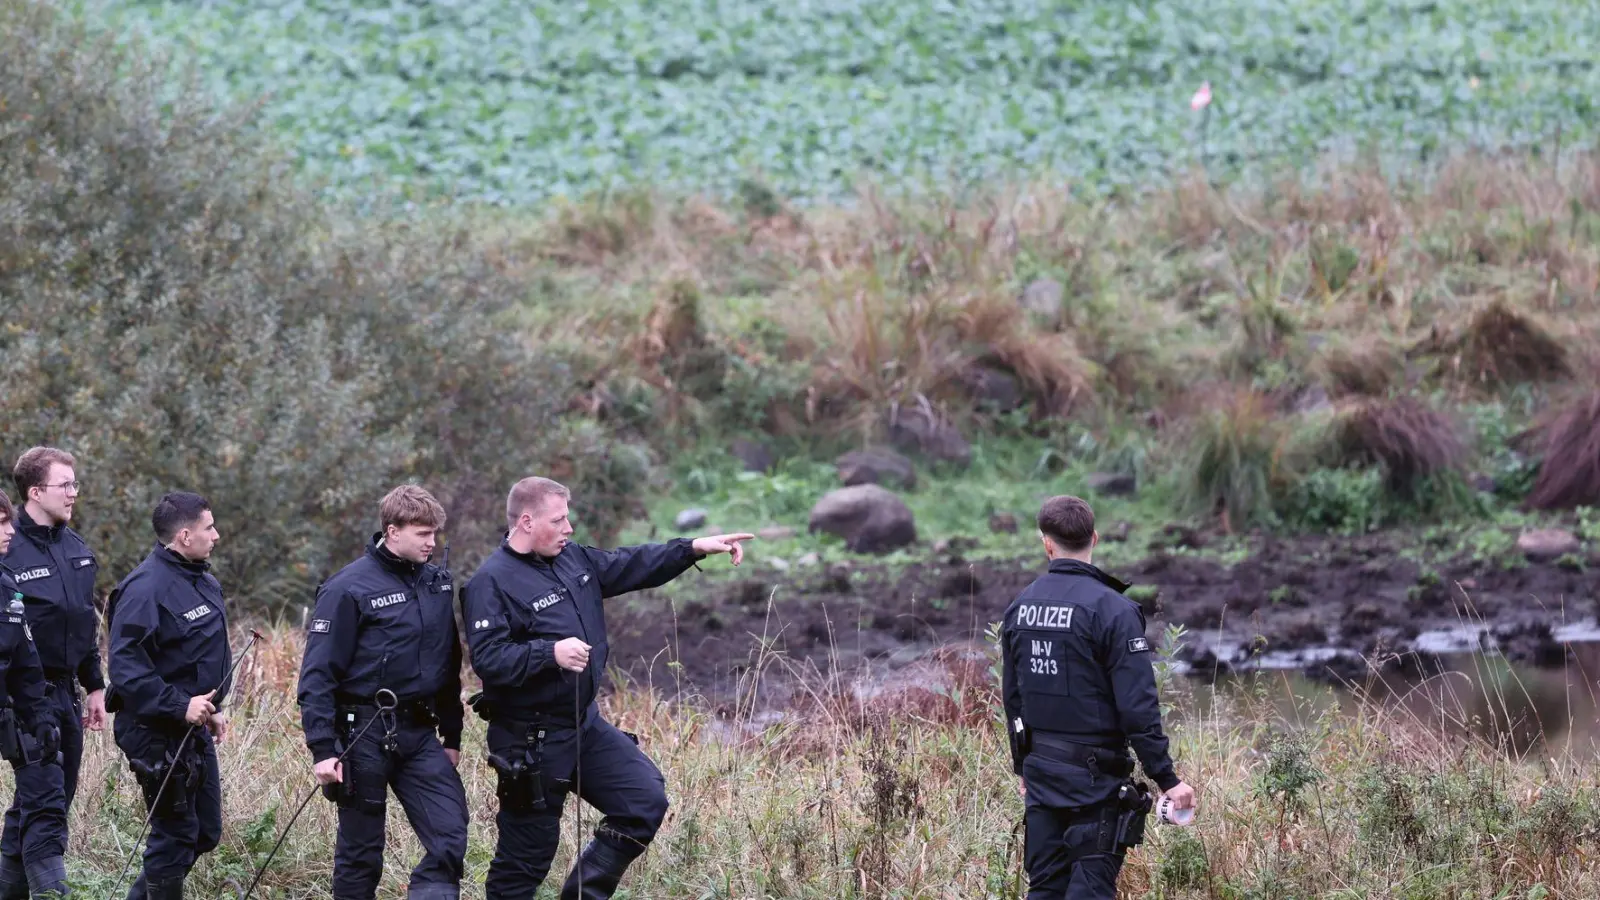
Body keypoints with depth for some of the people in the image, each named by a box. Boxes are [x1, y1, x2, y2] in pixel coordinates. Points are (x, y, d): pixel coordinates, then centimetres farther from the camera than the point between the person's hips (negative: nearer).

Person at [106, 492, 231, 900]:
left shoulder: (205, 583, 11)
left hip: (195, 729, 10)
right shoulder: (147, 588, -20)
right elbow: (125, 664, -26)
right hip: (158, 732, -10)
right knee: (175, 834, -3)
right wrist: (179, 706, -29)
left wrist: (213, 708, 18)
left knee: (205, 832, 15)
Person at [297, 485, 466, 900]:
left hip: (420, 733, 5)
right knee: (361, 851, 4)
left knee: (450, 838, -9)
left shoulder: (437, 583, 8)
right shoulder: (349, 589, -11)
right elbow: (318, 674, -12)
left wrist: (452, 736, 19)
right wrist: (323, 749, -18)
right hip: (364, 734, -5)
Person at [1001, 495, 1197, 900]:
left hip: (1041, 771, 6)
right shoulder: (1112, 609, -15)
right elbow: (1138, 706, -18)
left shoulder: (1019, 607, 5)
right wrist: (1167, 778, -13)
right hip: (1095, 775, -6)